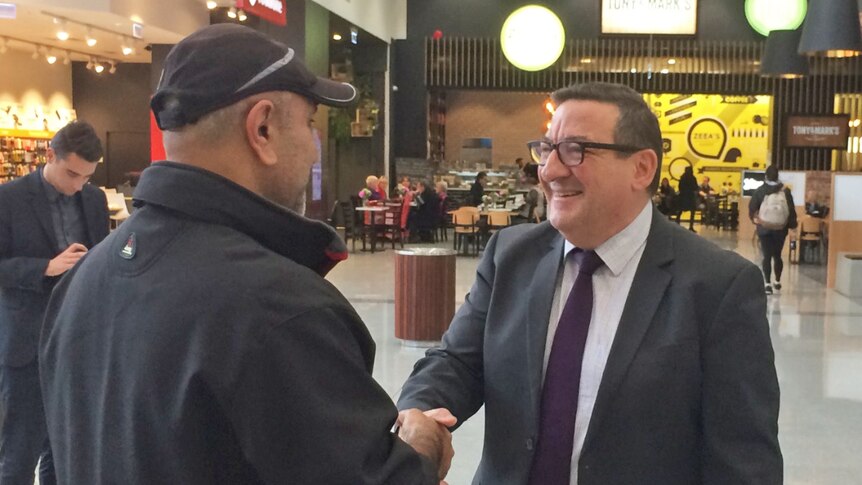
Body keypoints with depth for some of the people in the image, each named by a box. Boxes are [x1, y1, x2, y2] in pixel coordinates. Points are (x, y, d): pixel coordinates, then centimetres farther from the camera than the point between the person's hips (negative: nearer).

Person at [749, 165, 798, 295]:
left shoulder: (760, 191, -4)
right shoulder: (785, 191, -4)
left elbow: (752, 208, -2)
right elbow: (791, 210, -3)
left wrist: (754, 218, 16)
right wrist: (792, 224, 9)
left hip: (764, 228, -1)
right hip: (780, 229, 1)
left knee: (767, 256, 0)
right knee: (777, 255, 16)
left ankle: (767, 283, -11)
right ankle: (777, 281, 28)